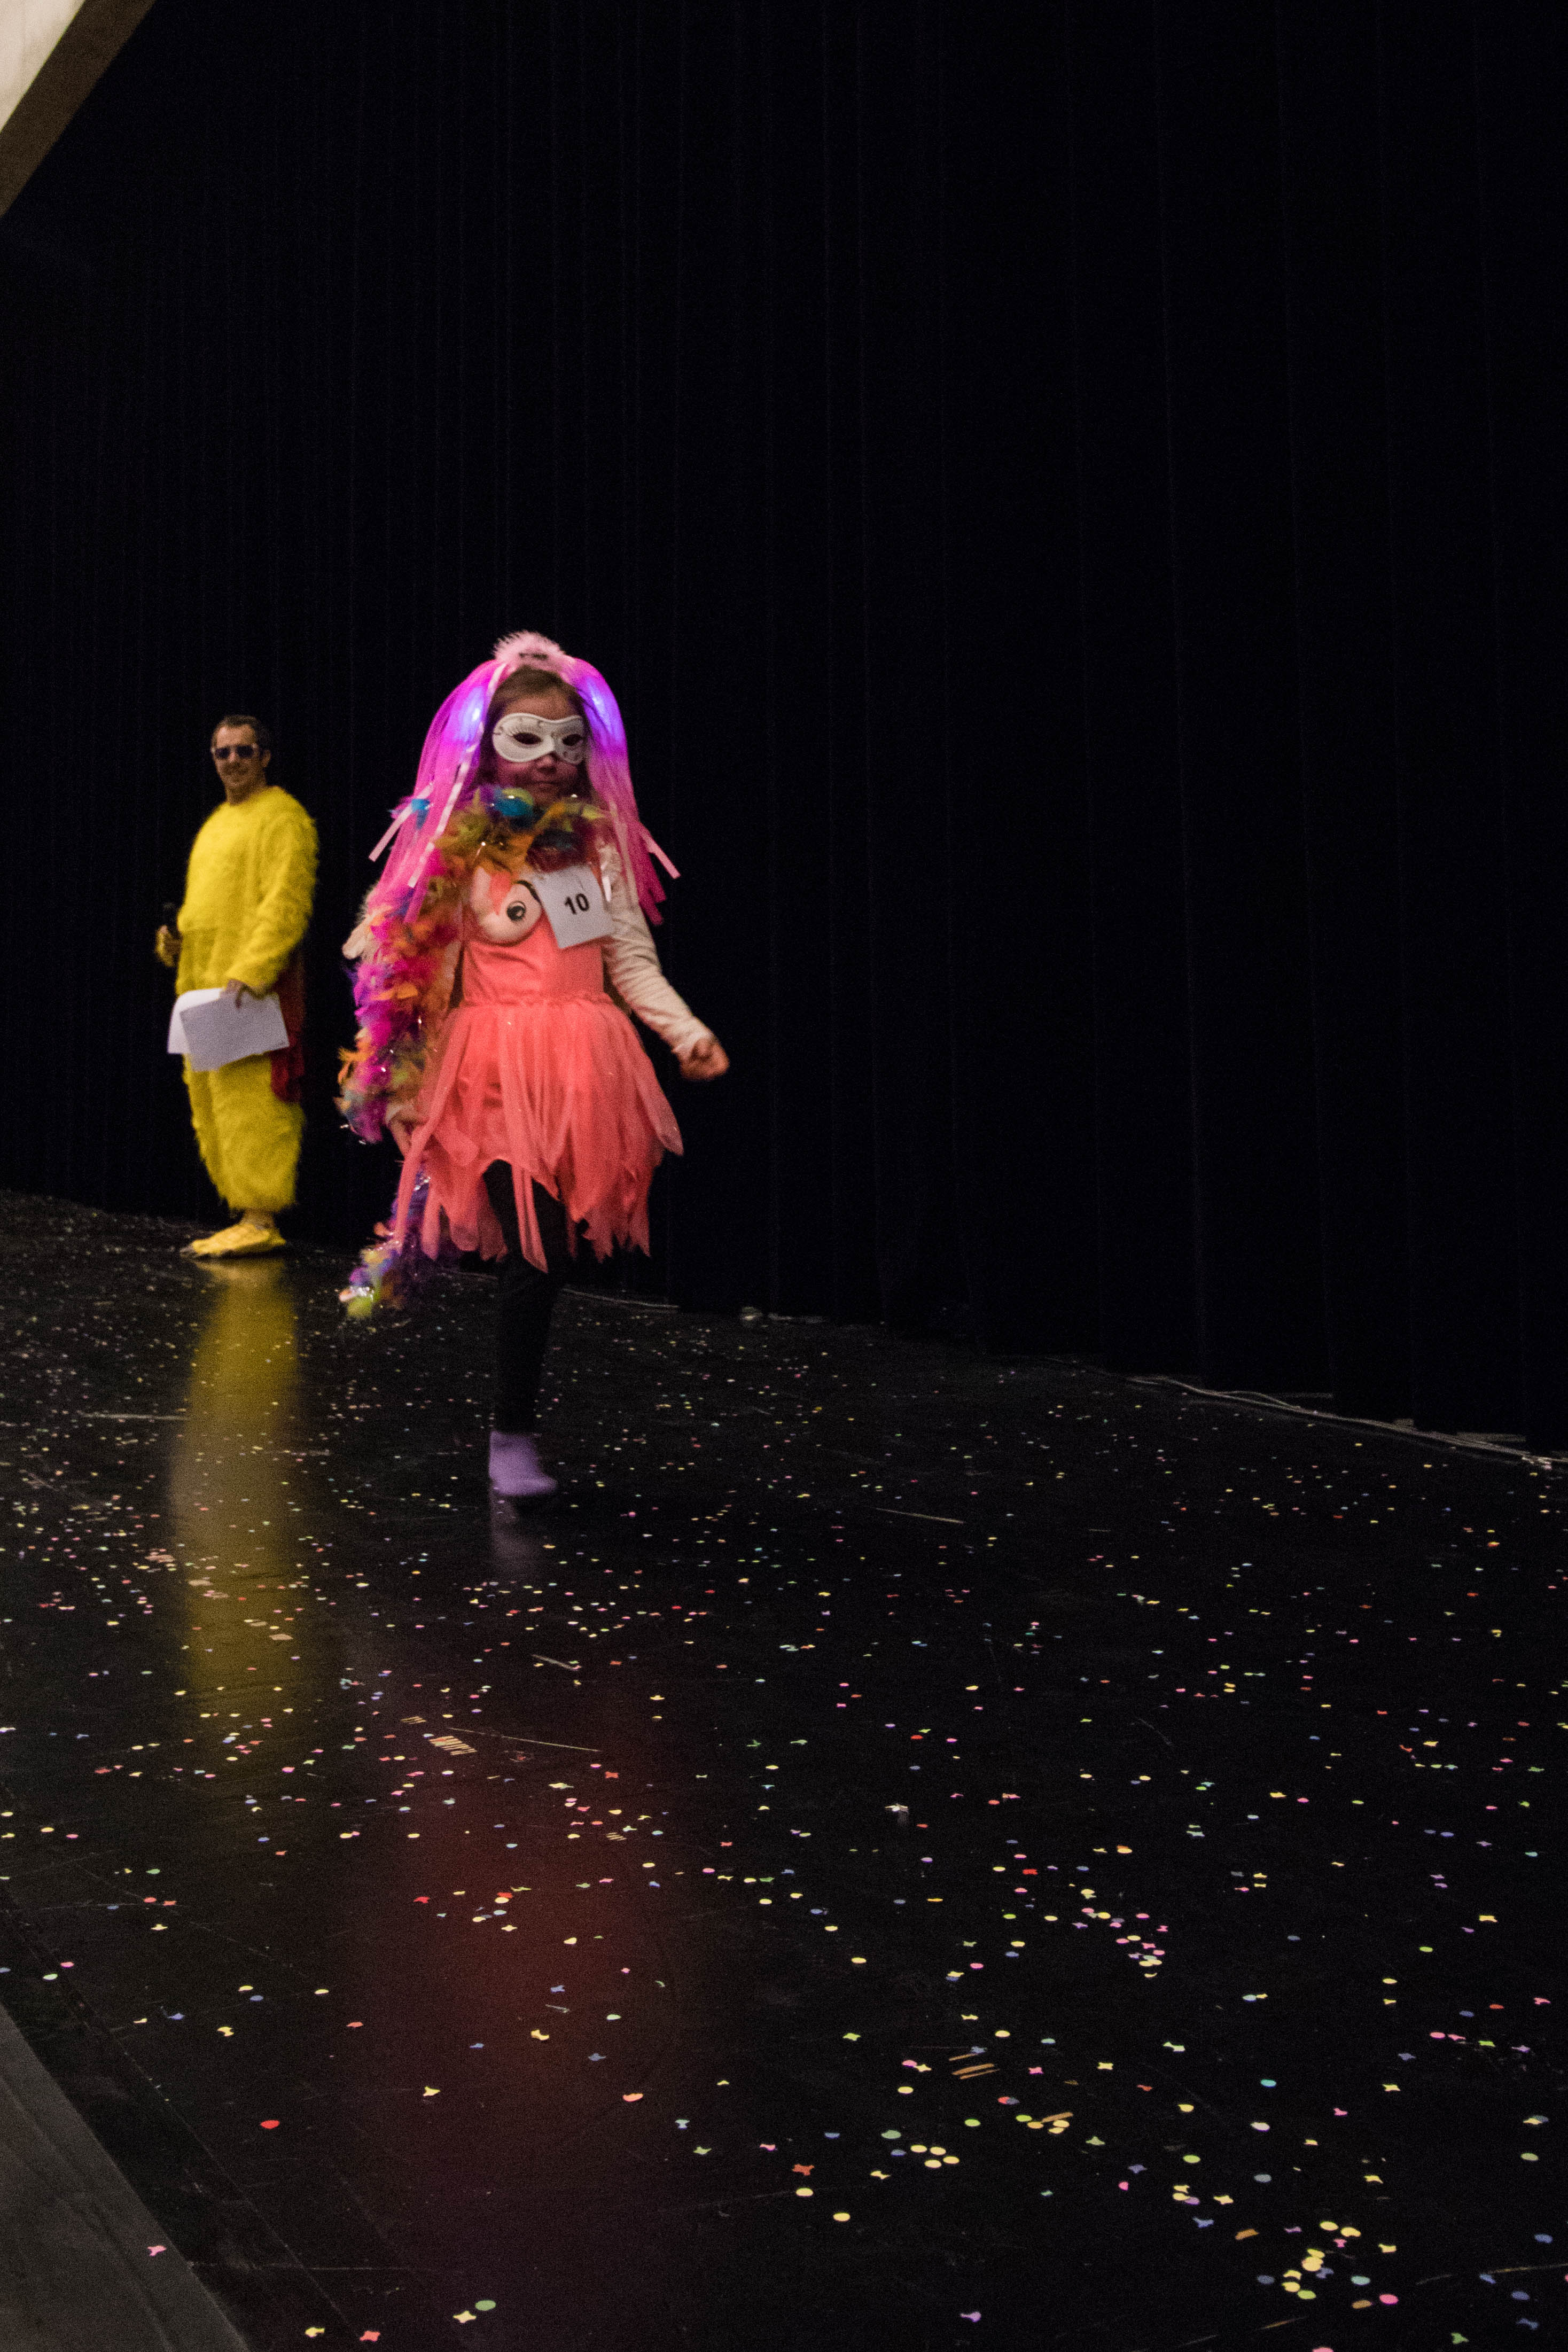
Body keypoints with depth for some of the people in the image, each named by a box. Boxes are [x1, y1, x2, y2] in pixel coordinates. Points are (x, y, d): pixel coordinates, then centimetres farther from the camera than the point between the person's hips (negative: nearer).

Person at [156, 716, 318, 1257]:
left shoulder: (282, 817, -7)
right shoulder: (218, 822, 22)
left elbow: (285, 904, -16)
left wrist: (250, 972, -25)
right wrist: (177, 938, 8)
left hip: (252, 989, -10)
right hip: (204, 987, 10)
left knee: (249, 1102, -12)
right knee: (210, 1105, 9)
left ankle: (260, 1222, -9)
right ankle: (244, 1215, 14)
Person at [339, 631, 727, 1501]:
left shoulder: (602, 842, 11)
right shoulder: (460, 851, 0)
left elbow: (633, 960, 8)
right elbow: (418, 972, 1)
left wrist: (686, 1031, -6)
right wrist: (404, 1081, -2)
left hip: (585, 1062, 5)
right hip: (498, 1063, -4)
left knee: (553, 1249, 4)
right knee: (536, 1254, -10)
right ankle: (511, 1438, 5)